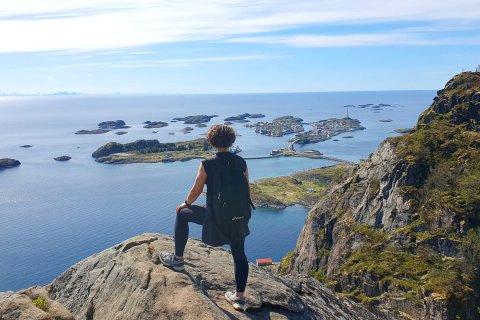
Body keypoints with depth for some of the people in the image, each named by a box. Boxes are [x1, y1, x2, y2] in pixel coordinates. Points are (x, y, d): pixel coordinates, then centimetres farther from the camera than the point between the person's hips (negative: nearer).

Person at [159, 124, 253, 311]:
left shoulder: (207, 165, -12)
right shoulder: (241, 162, -1)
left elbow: (195, 192, -3)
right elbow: (246, 190, 7)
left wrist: (186, 204, 18)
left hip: (215, 216, -4)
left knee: (182, 214, 19)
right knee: (239, 254, 19)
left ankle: (177, 259, 27)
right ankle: (239, 297, 26)